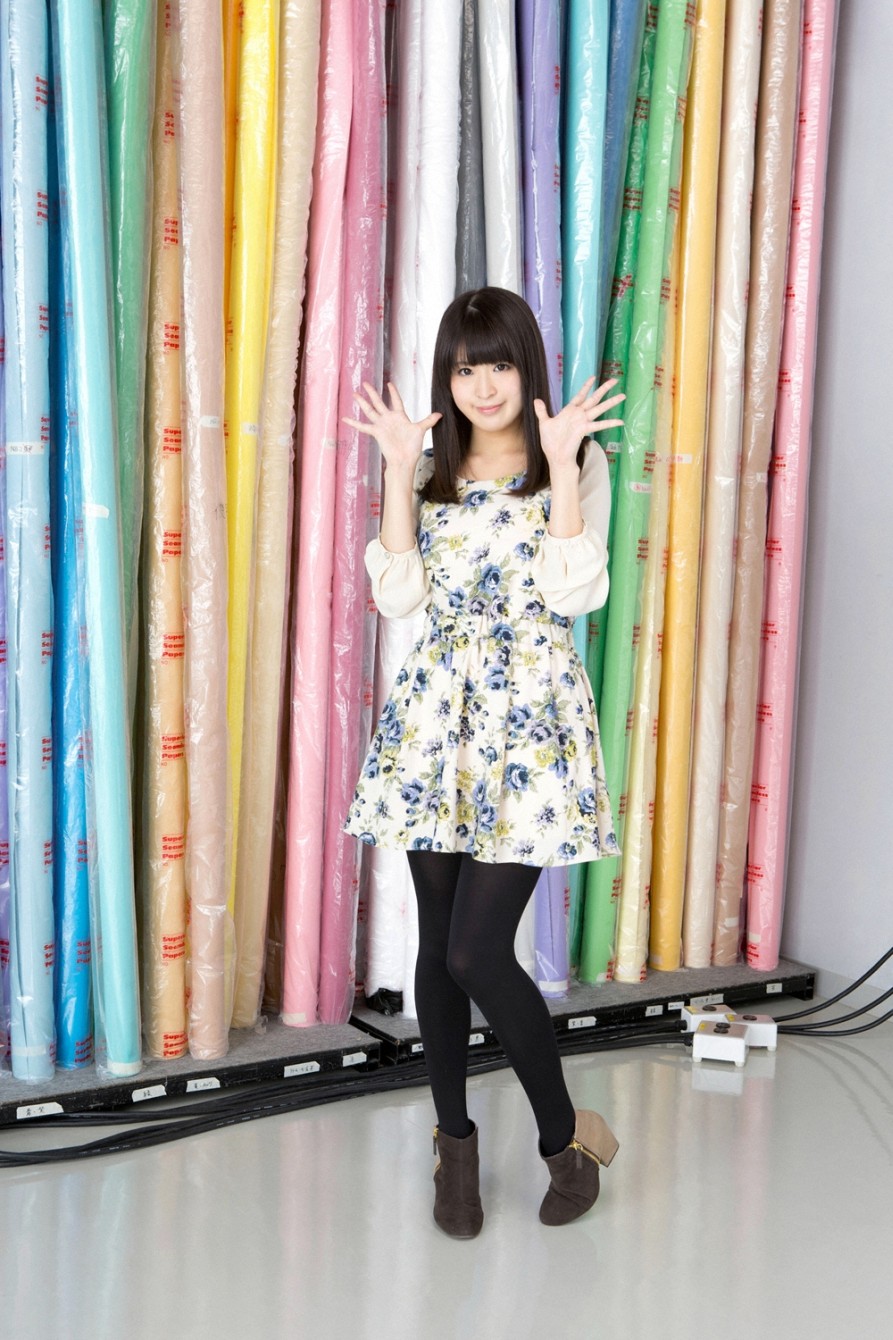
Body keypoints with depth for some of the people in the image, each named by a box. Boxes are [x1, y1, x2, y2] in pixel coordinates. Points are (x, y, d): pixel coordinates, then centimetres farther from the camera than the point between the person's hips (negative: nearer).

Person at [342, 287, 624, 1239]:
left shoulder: (578, 464, 2)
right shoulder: (431, 473, 12)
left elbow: (573, 595, -11)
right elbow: (399, 599, 0)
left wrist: (562, 464, -15)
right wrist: (399, 474, -5)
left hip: (531, 715, -4)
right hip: (436, 711, 4)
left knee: (479, 952, -9)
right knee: (440, 944, 8)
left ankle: (565, 1134, 14)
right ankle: (456, 1143, 26)